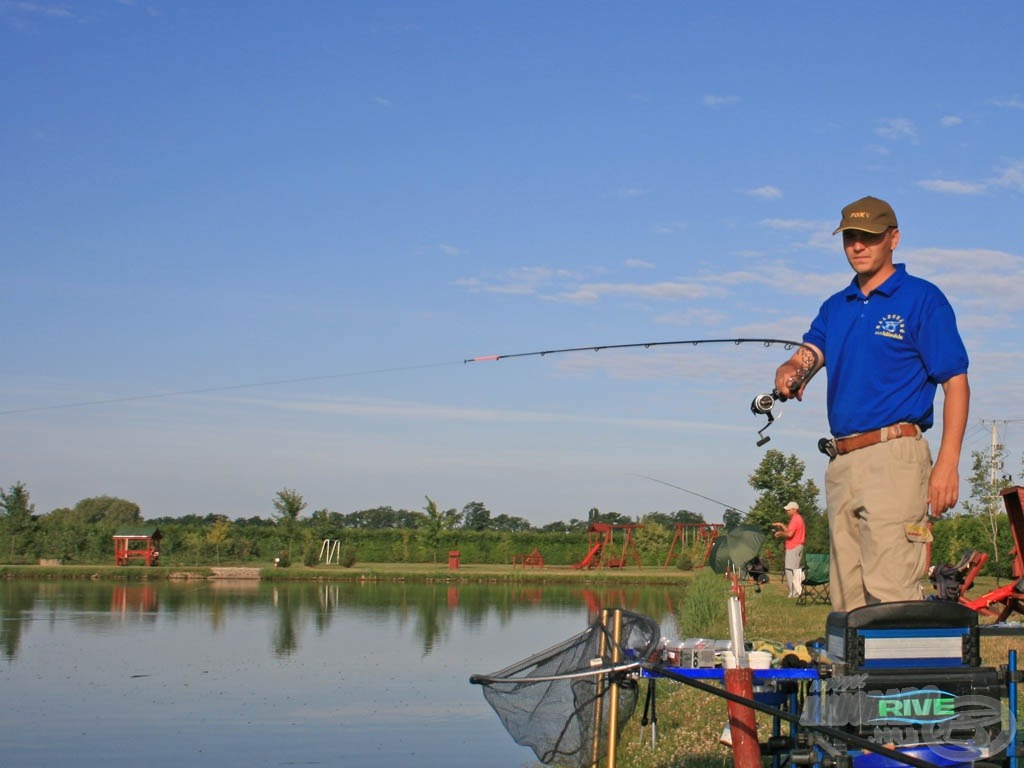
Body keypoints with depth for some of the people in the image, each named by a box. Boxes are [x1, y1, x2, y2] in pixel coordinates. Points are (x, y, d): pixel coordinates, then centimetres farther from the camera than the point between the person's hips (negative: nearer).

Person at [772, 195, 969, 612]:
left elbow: (956, 382, -5)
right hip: (841, 464, 7)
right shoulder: (835, 307, 20)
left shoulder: (922, 299, 0)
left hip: (894, 457, -7)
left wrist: (947, 463, -15)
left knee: (890, 592, -13)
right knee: (847, 596, 9)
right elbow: (807, 356, 6)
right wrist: (789, 374, -19)